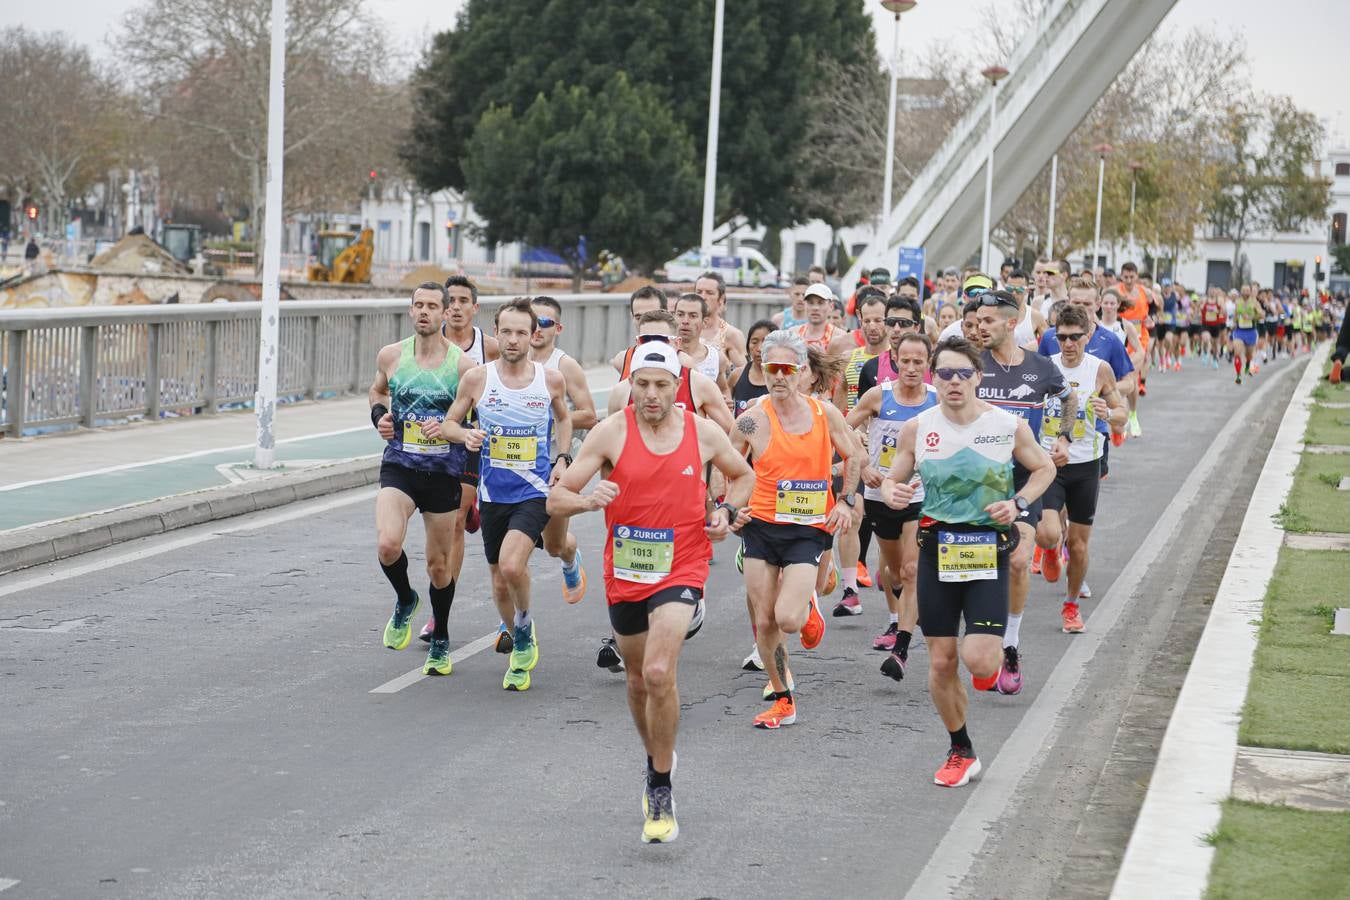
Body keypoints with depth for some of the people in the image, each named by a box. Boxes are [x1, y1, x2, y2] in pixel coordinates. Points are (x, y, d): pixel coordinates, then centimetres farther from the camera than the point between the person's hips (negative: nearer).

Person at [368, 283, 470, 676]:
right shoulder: (391, 355, 1)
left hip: (444, 473, -1)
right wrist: (378, 415, 2)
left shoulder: (462, 364, -7)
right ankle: (405, 601, 9)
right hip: (398, 467, 1)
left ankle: (440, 643, 31)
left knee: (439, 563, 10)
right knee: (388, 544, -23)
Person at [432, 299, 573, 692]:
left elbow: (563, 418, 18)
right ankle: (520, 649, 36)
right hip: (493, 494, 2)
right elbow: (449, 423, 8)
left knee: (511, 565, -25)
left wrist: (562, 458, 4)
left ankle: (525, 629, 3)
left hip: (535, 492, -2)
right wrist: (465, 435, -14)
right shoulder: (477, 378, -4)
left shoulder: (552, 379, -2)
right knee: (500, 584, 11)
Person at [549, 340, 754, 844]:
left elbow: (743, 475, 18)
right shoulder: (611, 432, -7)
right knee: (638, 679, 16)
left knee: (659, 673, -21)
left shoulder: (704, 433, -3)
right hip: (625, 572, 2)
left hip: (681, 569, -2)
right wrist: (590, 499, -29)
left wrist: (728, 512, -2)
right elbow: (556, 500, -7)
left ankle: (660, 791, -8)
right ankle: (658, 759, 45)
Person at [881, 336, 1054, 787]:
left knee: (978, 661, -15)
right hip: (937, 550, 2)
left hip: (988, 551, -2)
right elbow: (893, 480, 9)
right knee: (940, 663, 4)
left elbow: (1044, 468, 10)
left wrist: (1018, 503, -7)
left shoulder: (1008, 426, -6)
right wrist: (890, 492, -15)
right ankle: (961, 752, 24)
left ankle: (994, 663, 24)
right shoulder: (917, 428, -2)